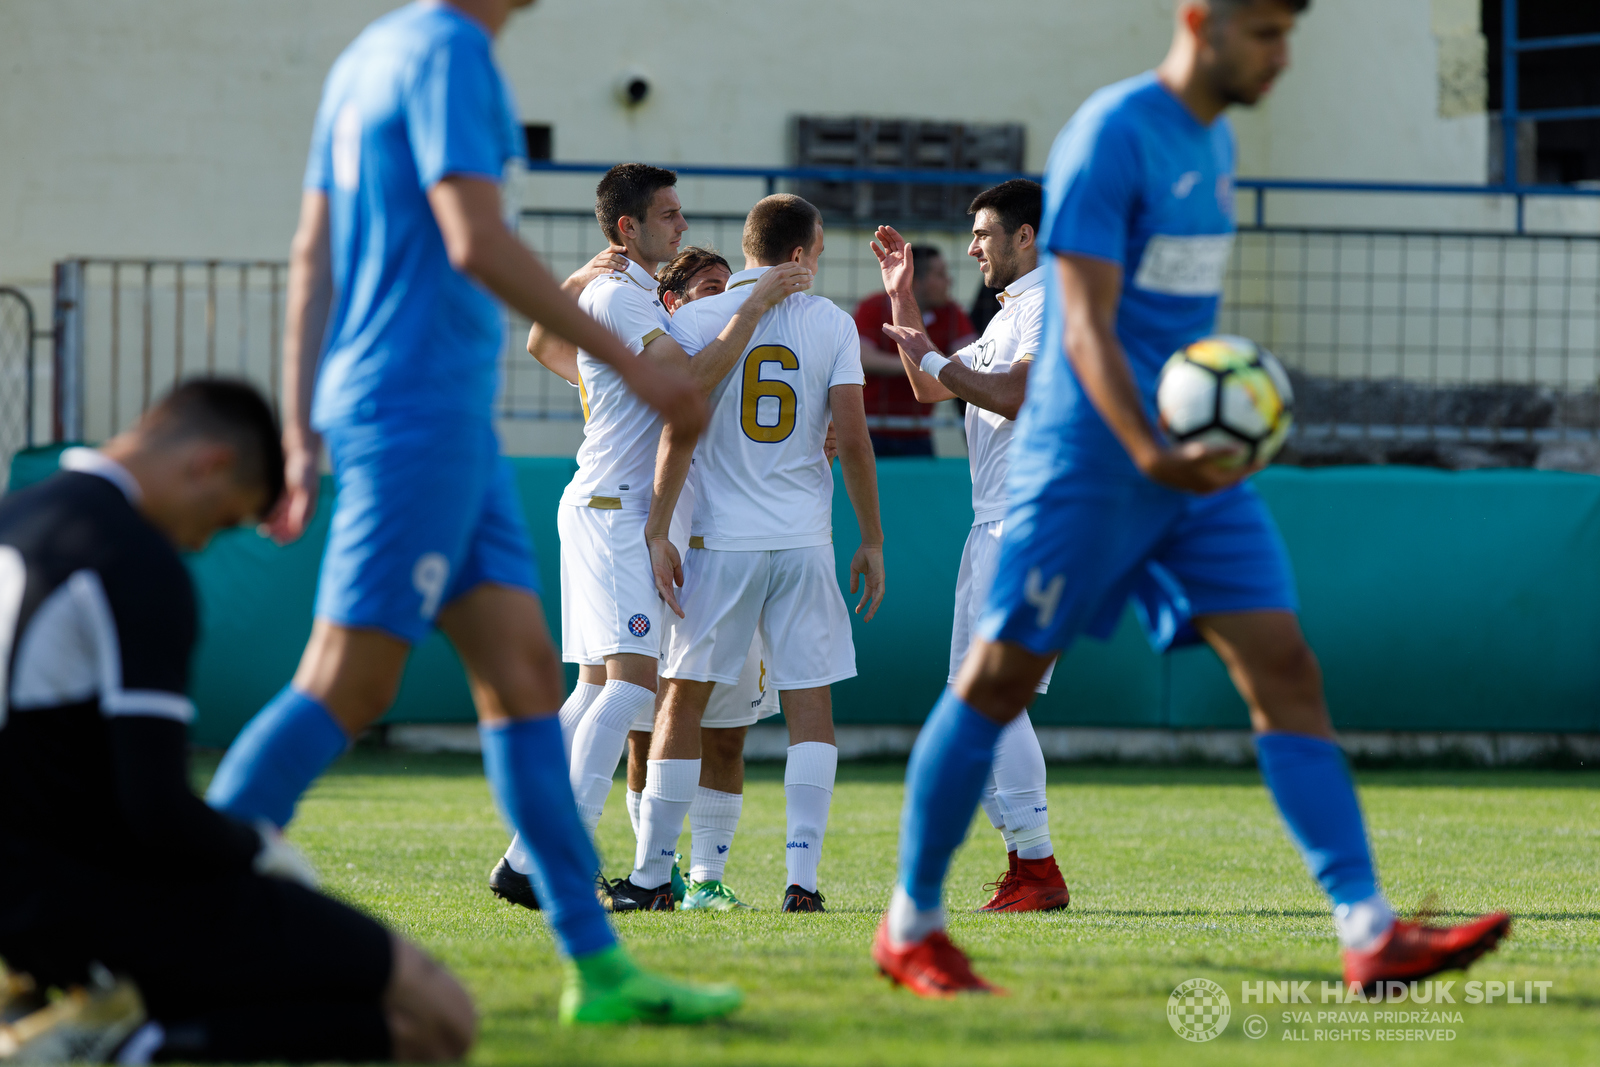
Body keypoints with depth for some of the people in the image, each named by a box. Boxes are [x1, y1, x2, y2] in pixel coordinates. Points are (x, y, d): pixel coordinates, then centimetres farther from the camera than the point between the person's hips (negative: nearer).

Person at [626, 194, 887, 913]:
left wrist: (658, 532, -3)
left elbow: (680, 435, -6)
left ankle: (650, 874, 8)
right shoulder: (832, 324, 2)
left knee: (684, 699, 7)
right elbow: (852, 439, -1)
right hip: (805, 538, 0)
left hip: (719, 538, 0)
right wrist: (871, 541, 6)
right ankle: (802, 877, -6)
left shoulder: (695, 321, 0)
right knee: (810, 702, 3)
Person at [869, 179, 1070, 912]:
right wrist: (903, 298, 26)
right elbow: (930, 389, 31)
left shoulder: (1049, 304, -9)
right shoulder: (1008, 314, 24)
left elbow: (1017, 395, -22)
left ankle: (1039, 869, -14)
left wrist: (932, 359, -13)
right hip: (995, 523, 11)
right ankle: (1024, 862, 12)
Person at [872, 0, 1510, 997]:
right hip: (1089, 459, -8)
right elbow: (1085, 326, -19)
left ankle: (1371, 932, -12)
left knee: (1284, 666, -5)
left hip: (1198, 463, 8)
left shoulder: (1215, 140, 13)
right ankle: (911, 925, 14)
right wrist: (1151, 456, -32)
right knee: (1000, 679, 1)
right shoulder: (1111, 137, -13)